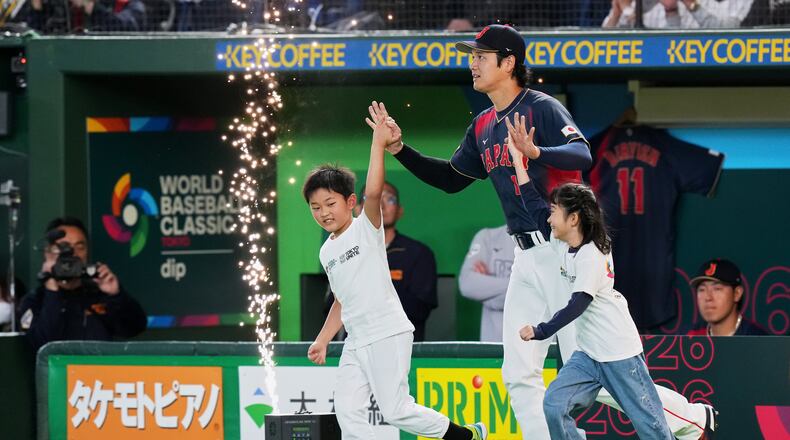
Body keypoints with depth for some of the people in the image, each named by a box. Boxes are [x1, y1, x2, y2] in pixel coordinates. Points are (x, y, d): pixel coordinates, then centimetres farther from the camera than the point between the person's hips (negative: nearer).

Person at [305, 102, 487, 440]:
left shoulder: (366, 228, -6)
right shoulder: (327, 253, 14)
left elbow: (373, 192, -26)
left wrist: (379, 143, -29)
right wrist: (322, 340, 18)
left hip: (388, 333, -8)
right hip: (357, 340, 8)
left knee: (395, 411, -7)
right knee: (347, 410, -2)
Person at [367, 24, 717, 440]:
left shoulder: (542, 108, -11)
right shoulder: (484, 125, 14)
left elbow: (582, 155, -27)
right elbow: (451, 179, 24)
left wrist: (535, 151, -46)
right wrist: (399, 148, 13)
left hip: (566, 250, -9)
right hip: (528, 259, 9)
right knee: (519, 375, 5)